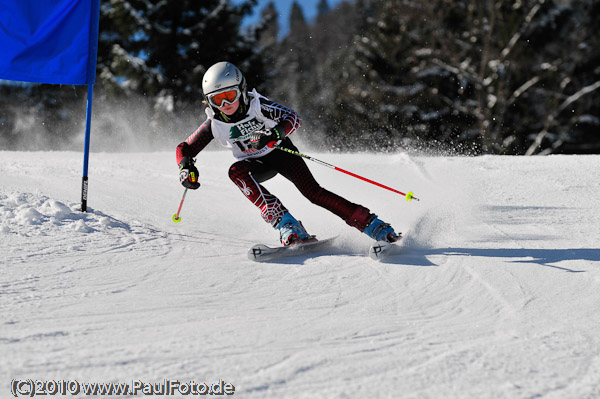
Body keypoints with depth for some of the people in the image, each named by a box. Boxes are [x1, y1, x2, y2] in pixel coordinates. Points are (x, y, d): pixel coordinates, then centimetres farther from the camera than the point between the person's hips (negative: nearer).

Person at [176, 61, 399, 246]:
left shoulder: (257, 105, -23)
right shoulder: (214, 125, -16)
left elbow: (293, 118, -32)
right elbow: (185, 149, -7)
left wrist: (276, 133, -52)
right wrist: (186, 167, -29)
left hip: (281, 152, -2)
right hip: (257, 165, 2)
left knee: (313, 192, -20)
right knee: (236, 172, -31)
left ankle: (373, 226, -17)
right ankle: (287, 225, -40)